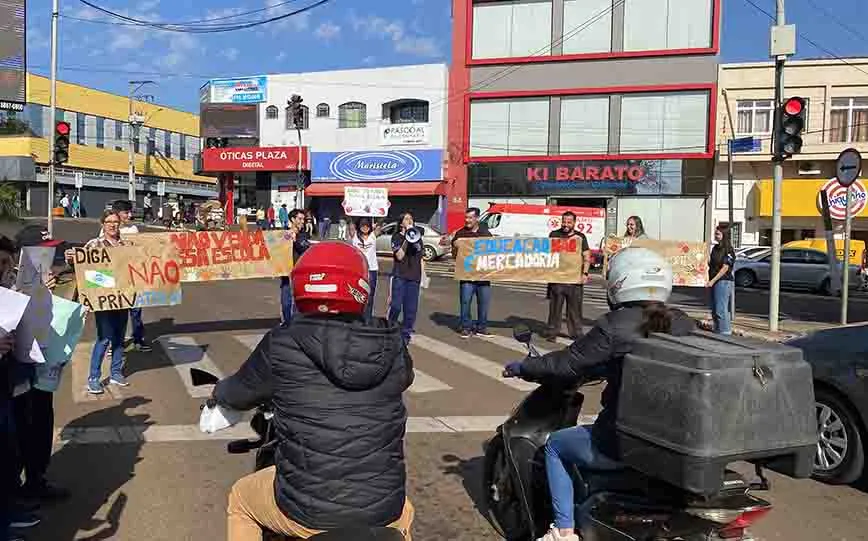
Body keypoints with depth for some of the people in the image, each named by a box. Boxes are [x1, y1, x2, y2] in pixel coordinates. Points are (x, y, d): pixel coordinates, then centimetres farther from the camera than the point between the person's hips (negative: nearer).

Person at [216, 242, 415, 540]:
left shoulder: (281, 347, -11)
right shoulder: (392, 347, -6)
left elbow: (237, 394, 6)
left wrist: (219, 392, 29)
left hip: (307, 512, -2)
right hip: (384, 512, 2)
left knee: (240, 499, 29)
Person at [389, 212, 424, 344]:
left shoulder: (417, 237, 17)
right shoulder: (397, 237, 3)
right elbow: (399, 256, -10)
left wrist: (422, 278, 14)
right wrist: (407, 239, -13)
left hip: (414, 277, 4)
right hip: (399, 276, -4)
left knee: (411, 309, 2)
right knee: (395, 306, -9)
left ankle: (406, 334, 12)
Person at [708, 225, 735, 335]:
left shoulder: (729, 250, -10)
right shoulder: (715, 248, 14)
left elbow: (725, 268, -15)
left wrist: (713, 280, -18)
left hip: (724, 282, -9)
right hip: (714, 282, 9)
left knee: (721, 310, -10)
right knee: (714, 310, 12)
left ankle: (725, 332, -6)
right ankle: (716, 331, 20)